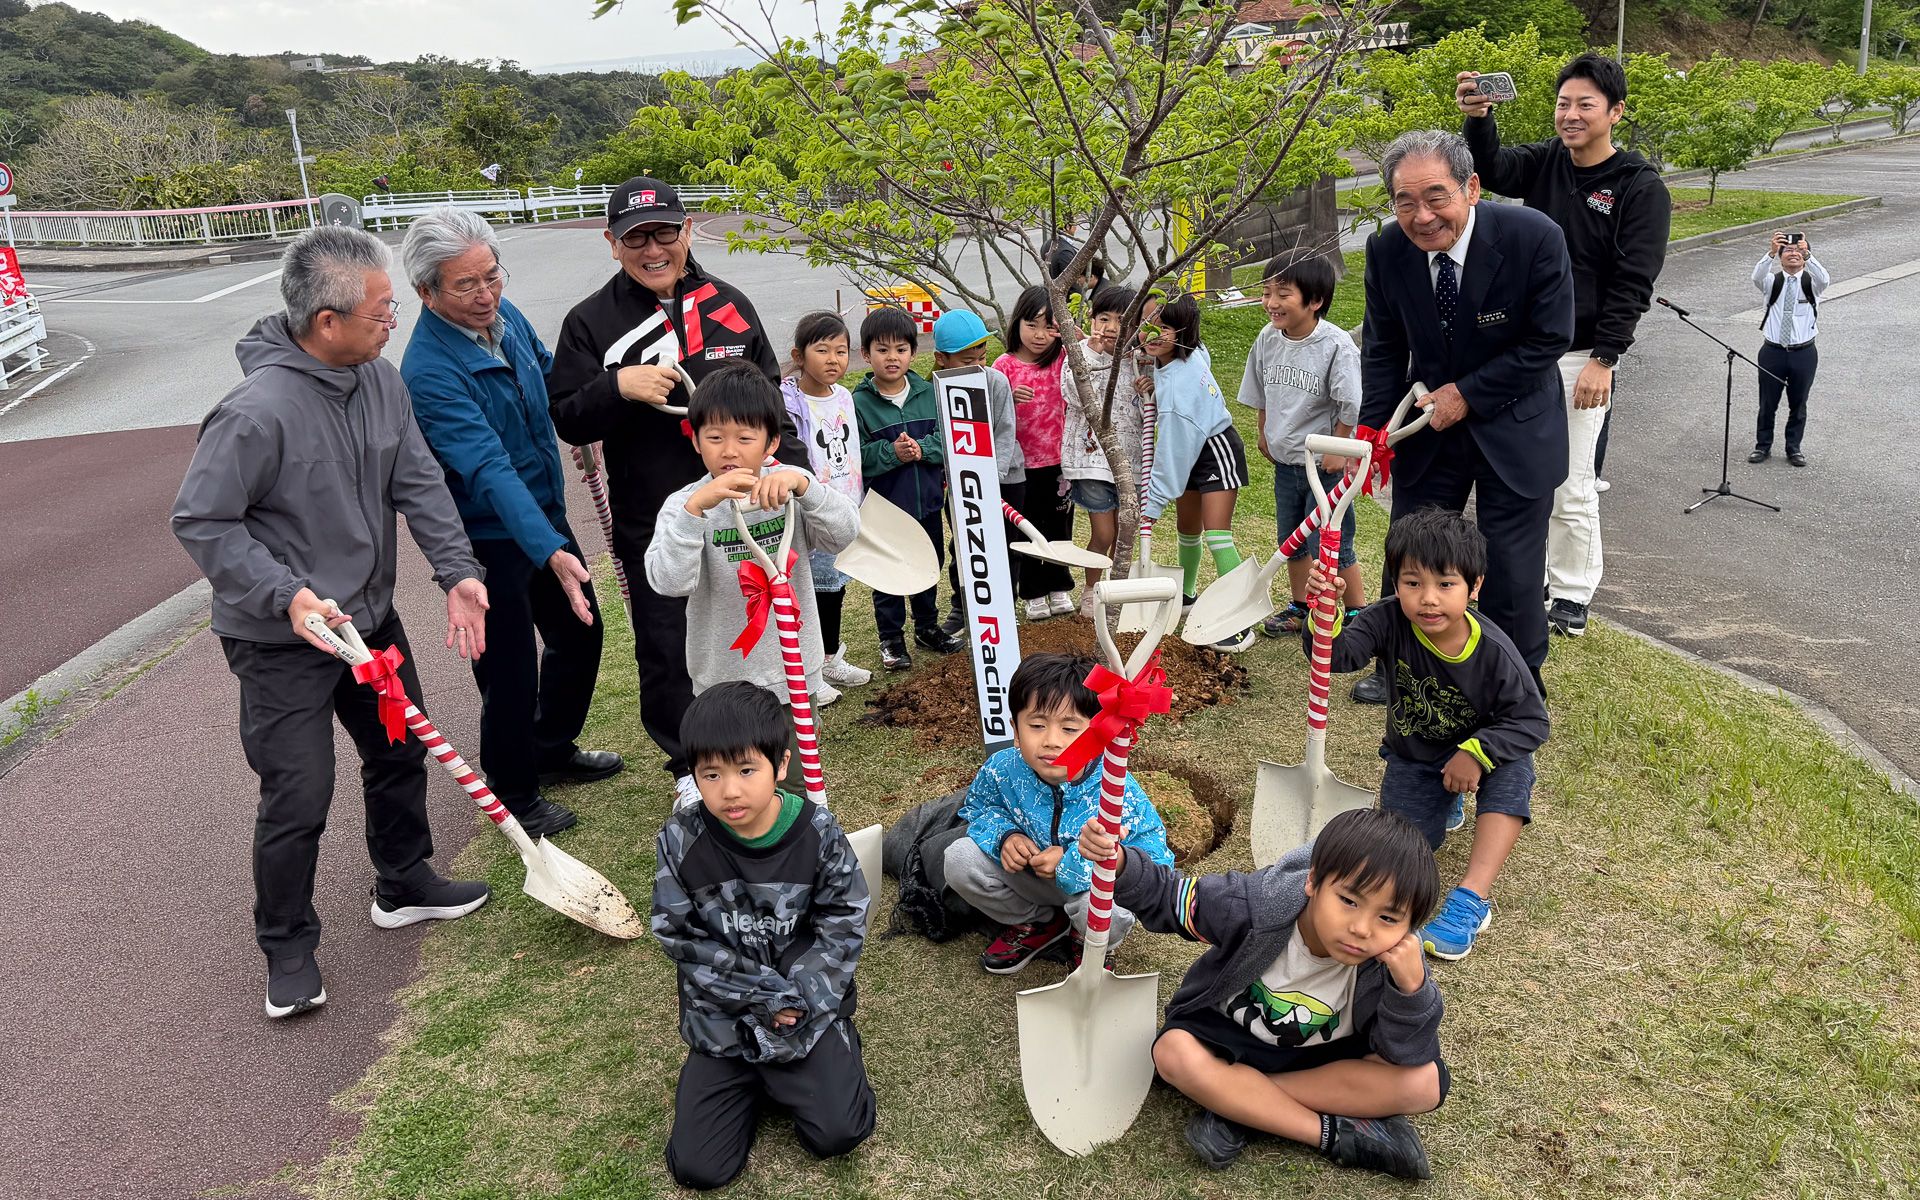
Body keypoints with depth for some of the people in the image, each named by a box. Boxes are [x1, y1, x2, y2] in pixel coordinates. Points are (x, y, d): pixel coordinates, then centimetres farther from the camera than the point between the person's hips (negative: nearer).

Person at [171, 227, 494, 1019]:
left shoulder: (382, 380, -4)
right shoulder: (259, 410, -27)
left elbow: (419, 483, 0)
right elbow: (201, 521, -20)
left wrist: (456, 570, -11)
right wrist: (286, 596, -28)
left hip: (369, 618, 8)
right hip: (281, 643, -8)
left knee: (402, 750, 21)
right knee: (298, 797, -2)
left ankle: (404, 886, 44)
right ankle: (288, 950, 22)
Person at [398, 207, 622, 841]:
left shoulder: (505, 316, -4)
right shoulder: (429, 372, -28)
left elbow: (550, 372, 18)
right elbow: (489, 470, -38)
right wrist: (552, 551, -46)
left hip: (545, 512, 8)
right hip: (489, 538, -8)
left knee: (579, 633, 21)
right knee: (512, 669, 3)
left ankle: (553, 750, 44)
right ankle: (513, 795, 26)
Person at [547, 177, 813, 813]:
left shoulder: (730, 304, 5)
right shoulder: (590, 321, -3)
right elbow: (568, 422, -5)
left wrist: (790, 462, 0)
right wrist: (618, 386, -23)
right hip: (651, 522, -2)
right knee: (666, 649, 5)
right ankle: (689, 762, 26)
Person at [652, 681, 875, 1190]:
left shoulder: (817, 832, -13)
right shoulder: (680, 842, -14)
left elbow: (843, 923, -7)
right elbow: (681, 938, -11)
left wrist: (798, 995, -18)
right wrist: (766, 994, -15)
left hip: (808, 1006, 0)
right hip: (722, 1018, 1)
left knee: (837, 1133, -12)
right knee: (699, 1169, -3)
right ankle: (749, 1084, 24)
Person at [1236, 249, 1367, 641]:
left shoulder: (1337, 346, -20)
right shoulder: (1268, 339, -2)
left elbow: (1351, 406, -17)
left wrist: (1337, 448, -15)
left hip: (1326, 463, -6)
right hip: (1284, 459, 6)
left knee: (1331, 546, -1)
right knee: (1291, 541, 17)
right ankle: (1301, 607, 34)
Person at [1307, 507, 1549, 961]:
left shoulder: (1494, 652, -25)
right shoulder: (1391, 622, -22)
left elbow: (1532, 720, -19)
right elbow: (1337, 654, -35)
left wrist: (1476, 753, -31)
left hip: (1476, 751, -1)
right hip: (1413, 756, 2)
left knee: (1513, 770, -33)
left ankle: (1472, 898, -32)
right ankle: (1445, 800, 25)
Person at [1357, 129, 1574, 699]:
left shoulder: (1535, 237, -22)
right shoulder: (1387, 250, -12)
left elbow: (1549, 340, -15)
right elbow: (1383, 347, 1)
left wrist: (1468, 392, -18)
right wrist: (1373, 428, -8)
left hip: (1514, 431, -3)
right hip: (1430, 423, 3)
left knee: (1512, 577, 2)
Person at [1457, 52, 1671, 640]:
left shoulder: (1641, 188, -7)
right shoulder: (1544, 161, 7)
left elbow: (1632, 285, -12)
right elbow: (1492, 169, -14)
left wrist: (1603, 360, -18)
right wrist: (1477, 119, -33)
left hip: (1580, 356, -5)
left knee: (1571, 484, 1)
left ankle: (1573, 594, 18)